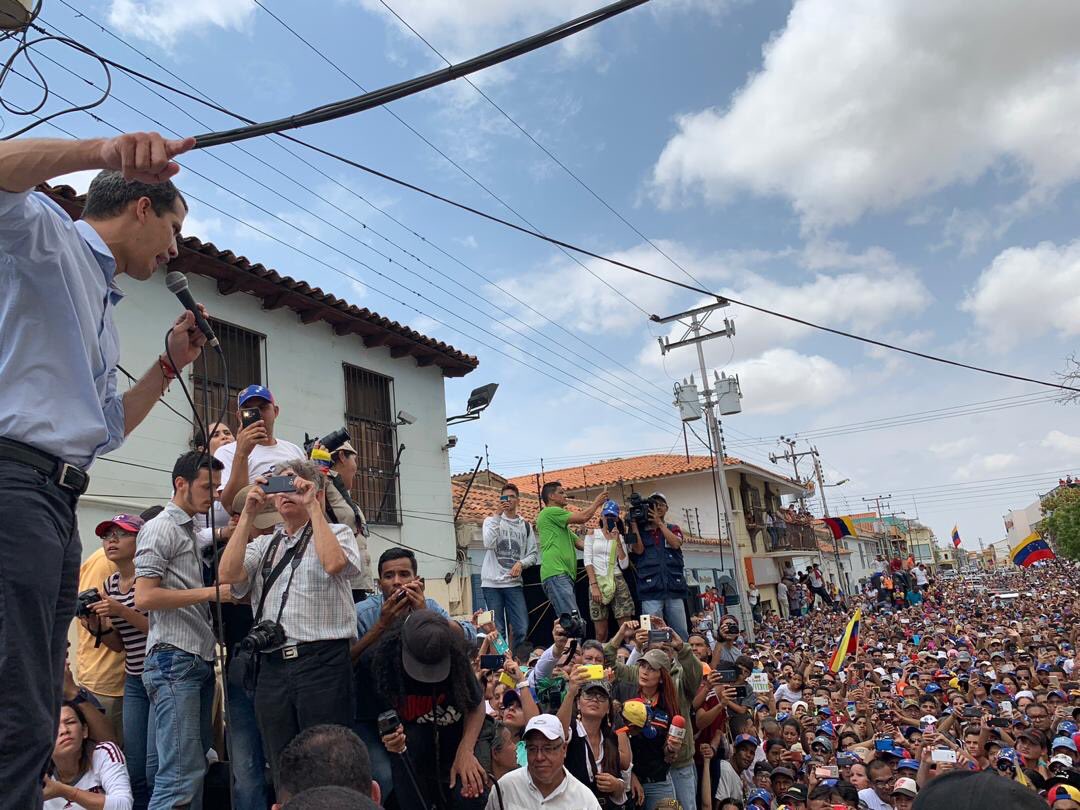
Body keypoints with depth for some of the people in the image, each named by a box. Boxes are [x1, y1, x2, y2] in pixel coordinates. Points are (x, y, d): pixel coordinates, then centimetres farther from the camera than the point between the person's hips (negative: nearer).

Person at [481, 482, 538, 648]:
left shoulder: (525, 525, 13)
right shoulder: (491, 520, 5)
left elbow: (533, 554, 11)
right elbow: (488, 543, -14)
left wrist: (521, 563, -10)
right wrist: (498, 515, -14)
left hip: (514, 583, 2)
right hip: (492, 583, -2)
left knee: (522, 629, -5)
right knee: (497, 630, 0)